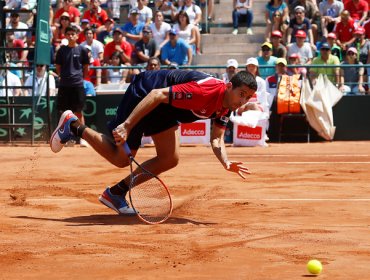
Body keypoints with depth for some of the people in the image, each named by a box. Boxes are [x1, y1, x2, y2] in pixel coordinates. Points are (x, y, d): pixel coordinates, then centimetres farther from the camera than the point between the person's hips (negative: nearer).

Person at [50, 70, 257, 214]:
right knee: (120, 158, -3)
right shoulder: (205, 90, -35)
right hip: (143, 94, -9)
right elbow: (158, 94, -35)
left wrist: (226, 163, -22)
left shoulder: (226, 105, -7)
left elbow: (216, 139, 1)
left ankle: (116, 192, 12)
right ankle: (74, 126, 17)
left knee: (170, 159, -1)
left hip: (164, 109, 9)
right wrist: (127, 125, -39)